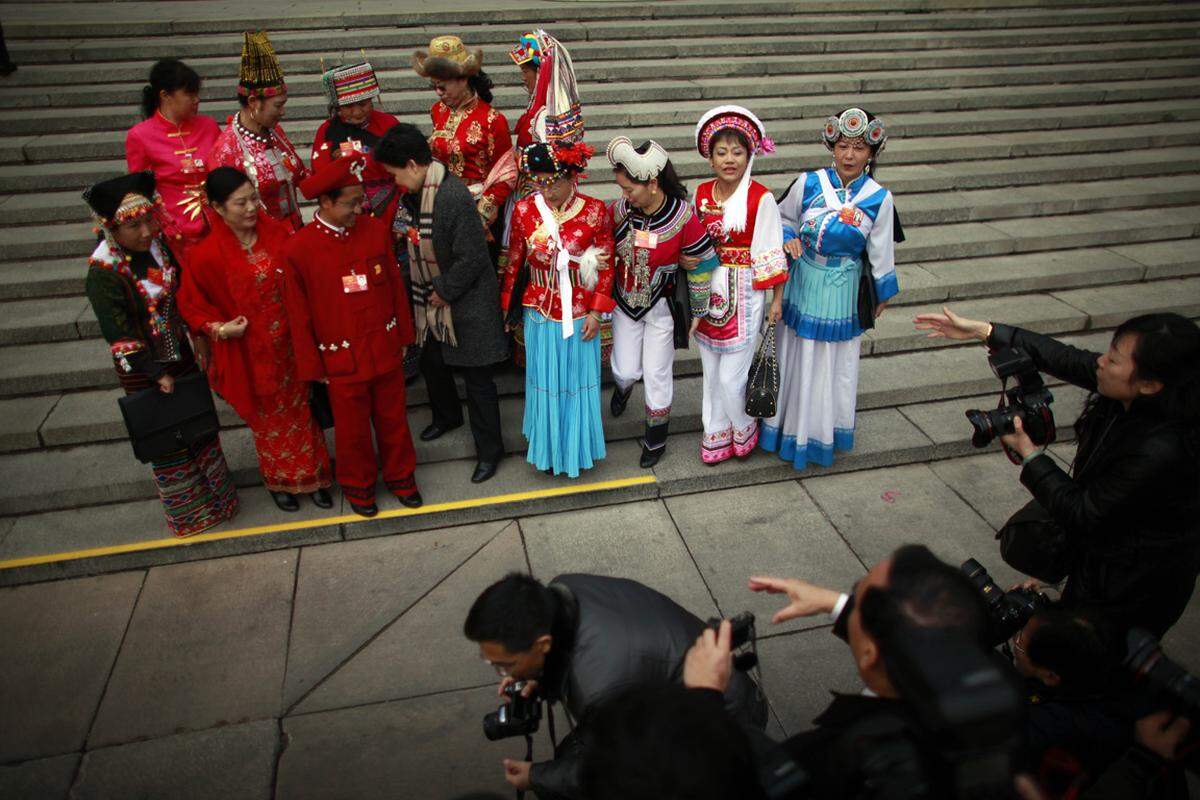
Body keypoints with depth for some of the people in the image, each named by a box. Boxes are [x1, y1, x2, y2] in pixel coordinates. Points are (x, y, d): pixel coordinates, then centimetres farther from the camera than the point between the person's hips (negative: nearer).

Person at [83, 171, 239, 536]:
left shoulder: (158, 243, -9)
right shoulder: (104, 274, -25)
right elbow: (119, 335, -20)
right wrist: (157, 373, -17)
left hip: (181, 355, 6)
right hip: (142, 370, -6)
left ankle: (215, 494, 40)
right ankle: (187, 512, 31)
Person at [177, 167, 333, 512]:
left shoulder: (276, 232, -9)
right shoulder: (207, 255, -18)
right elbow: (191, 304, -5)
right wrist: (217, 328, -20)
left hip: (290, 347, 3)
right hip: (250, 354, -2)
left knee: (301, 412, 17)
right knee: (269, 420, 18)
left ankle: (312, 476, 36)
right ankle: (279, 482, 40)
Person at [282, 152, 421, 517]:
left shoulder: (376, 229, -7)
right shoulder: (297, 250, -15)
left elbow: (395, 286, 4)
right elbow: (299, 316, -8)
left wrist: (403, 336, 8)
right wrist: (313, 367, -3)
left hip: (386, 351, 3)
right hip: (342, 361, -3)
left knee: (393, 420, 19)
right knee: (353, 430, 16)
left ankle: (400, 475, 43)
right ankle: (358, 486, 40)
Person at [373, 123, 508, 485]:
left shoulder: (453, 196, -27)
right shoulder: (413, 194, 0)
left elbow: (472, 259, -26)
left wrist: (444, 291, -15)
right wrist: (425, 291, 6)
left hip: (467, 304, -8)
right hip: (432, 301, 9)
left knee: (476, 377, 4)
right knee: (431, 363, 24)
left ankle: (489, 449, 20)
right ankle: (447, 415, 51)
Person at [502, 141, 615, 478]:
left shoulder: (595, 211, -12)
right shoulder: (524, 211, -9)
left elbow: (606, 265, -5)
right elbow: (514, 263, 2)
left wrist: (596, 313, -6)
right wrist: (507, 307, 9)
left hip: (580, 314, -1)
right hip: (540, 313, 1)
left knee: (578, 382, 15)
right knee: (545, 383, 14)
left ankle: (577, 445, 37)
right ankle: (548, 447, 35)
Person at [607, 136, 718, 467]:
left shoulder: (683, 215, -24)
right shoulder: (621, 209, -14)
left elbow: (701, 266, -13)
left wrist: (698, 312, -4)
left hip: (662, 306, -3)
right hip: (625, 301, 3)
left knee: (657, 376, 9)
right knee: (627, 371, 9)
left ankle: (656, 439, 32)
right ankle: (622, 385, 50)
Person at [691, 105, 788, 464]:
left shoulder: (761, 199, -13)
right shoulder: (701, 193, 2)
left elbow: (771, 252, -9)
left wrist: (777, 298, -7)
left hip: (744, 293, -5)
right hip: (707, 290, 5)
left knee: (731, 375, -2)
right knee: (712, 370, 14)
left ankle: (744, 428, 27)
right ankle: (717, 434, 32)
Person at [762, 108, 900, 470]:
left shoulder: (879, 198, -11)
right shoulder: (808, 183, -12)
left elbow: (881, 251, -1)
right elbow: (783, 217, 6)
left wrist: (884, 293, 8)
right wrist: (788, 238, -14)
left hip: (841, 291, 0)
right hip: (802, 283, 0)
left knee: (834, 359, 13)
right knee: (797, 355, 14)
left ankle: (825, 429, 34)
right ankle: (790, 422, 35)